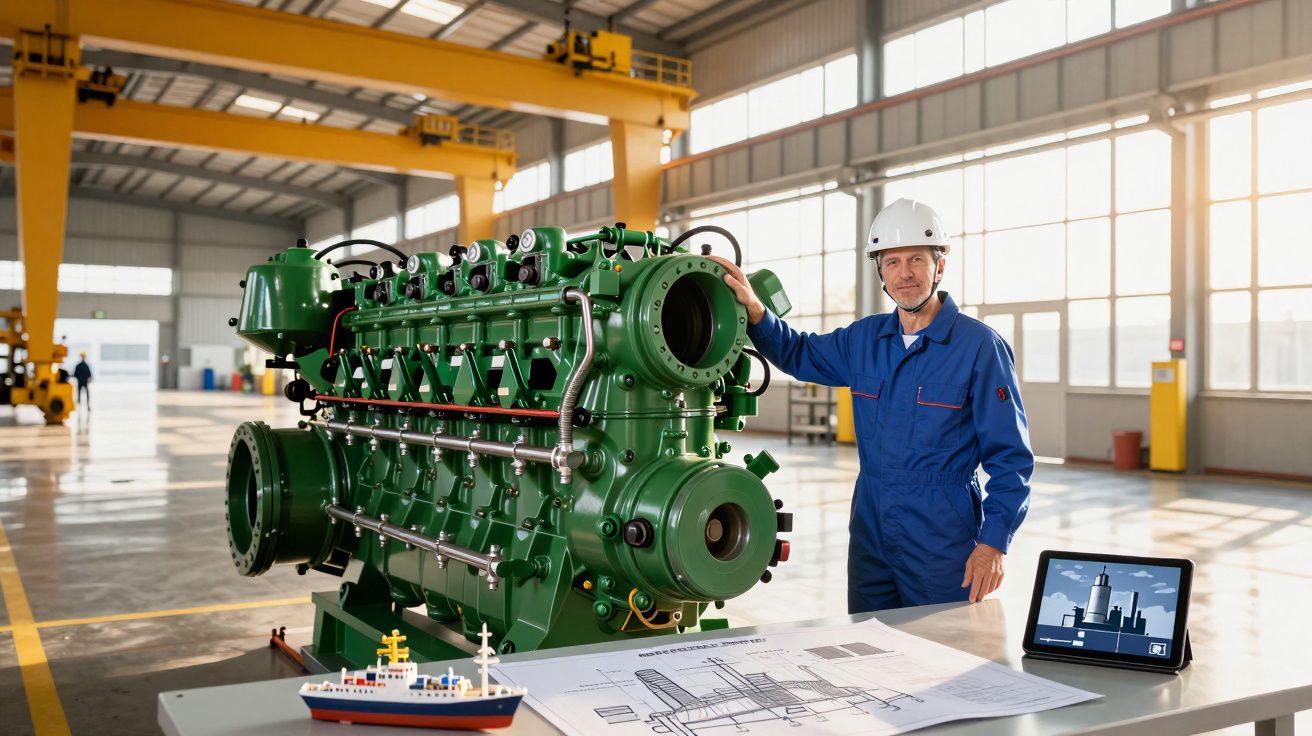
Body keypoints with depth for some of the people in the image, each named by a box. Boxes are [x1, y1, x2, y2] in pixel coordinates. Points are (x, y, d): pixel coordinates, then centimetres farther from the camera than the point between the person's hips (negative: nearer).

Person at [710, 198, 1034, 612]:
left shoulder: (979, 347, -9)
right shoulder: (865, 339, 6)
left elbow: (1010, 458, -9)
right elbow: (799, 355, 22)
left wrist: (993, 542, -17)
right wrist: (754, 310, 4)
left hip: (944, 545, -5)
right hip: (870, 537, 5)